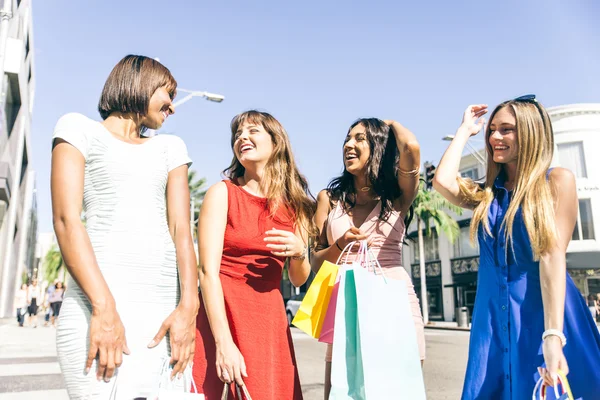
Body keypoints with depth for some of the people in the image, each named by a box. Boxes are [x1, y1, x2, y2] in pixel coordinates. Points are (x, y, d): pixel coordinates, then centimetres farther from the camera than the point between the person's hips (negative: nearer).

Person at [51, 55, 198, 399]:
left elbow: (181, 229, 6)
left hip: (166, 306, 4)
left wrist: (188, 305, -8)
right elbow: (66, 219, -5)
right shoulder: (81, 129, 8)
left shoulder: (170, 147, 18)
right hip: (99, 301, -3)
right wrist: (104, 307, -17)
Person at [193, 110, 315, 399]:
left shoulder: (295, 204, 6)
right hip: (221, 316, -3)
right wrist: (224, 343, -20)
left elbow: (299, 280, 12)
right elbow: (208, 272, -12)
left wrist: (299, 252, -10)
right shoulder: (222, 193, -4)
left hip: (270, 321, 3)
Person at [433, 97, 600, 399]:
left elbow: (553, 254, -12)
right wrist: (465, 130, 4)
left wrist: (553, 335, -21)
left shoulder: (558, 180, -2)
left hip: (544, 314, -4)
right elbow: (442, 182, -11)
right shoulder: (487, 193, 9)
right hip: (494, 318, 4)